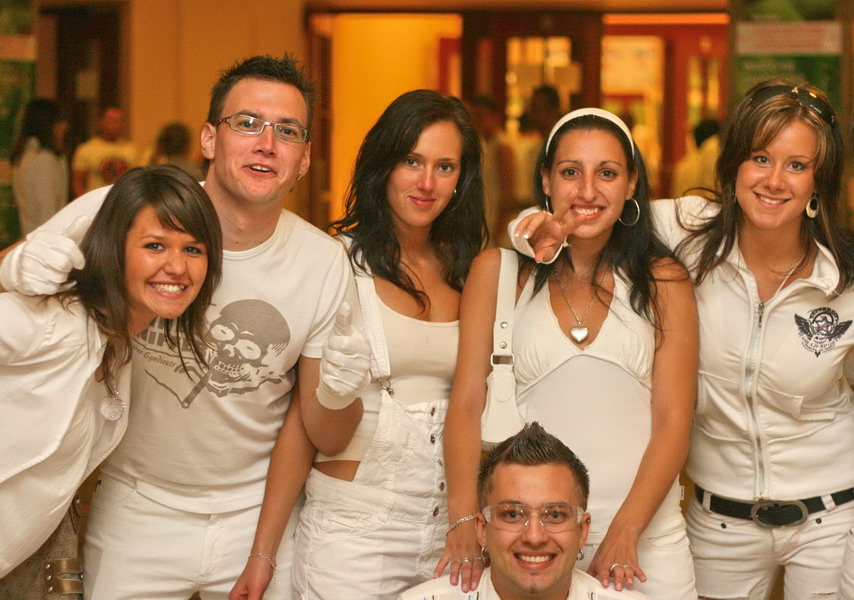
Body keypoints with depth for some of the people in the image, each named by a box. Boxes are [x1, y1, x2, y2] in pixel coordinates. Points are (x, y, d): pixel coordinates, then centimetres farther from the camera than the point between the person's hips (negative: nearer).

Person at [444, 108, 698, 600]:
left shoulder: (663, 281, 5)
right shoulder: (498, 272, 4)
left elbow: (673, 421, 0)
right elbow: (467, 404, 0)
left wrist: (624, 532, -11)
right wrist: (464, 519, -14)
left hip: (645, 533, 1)